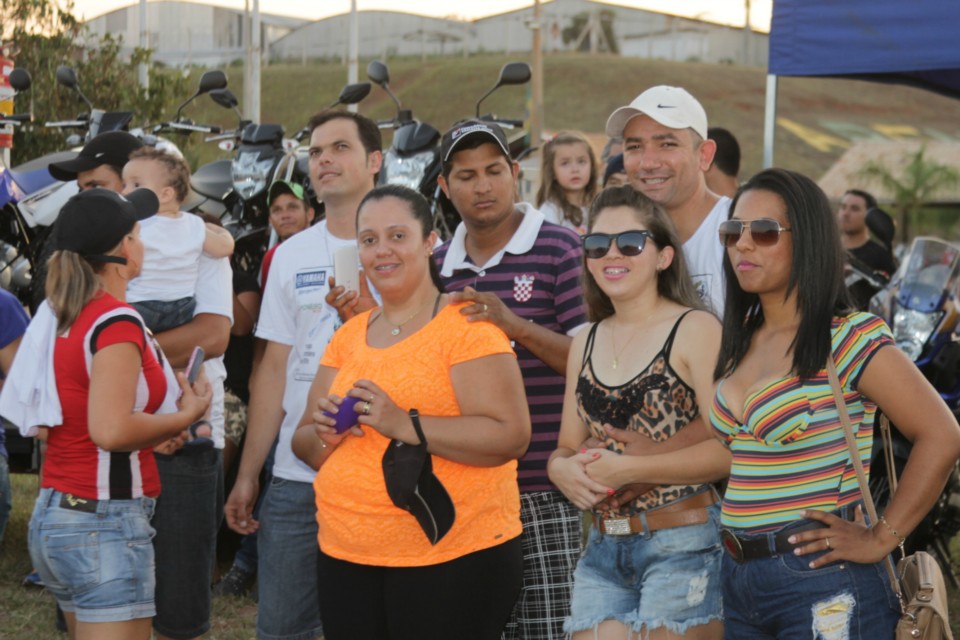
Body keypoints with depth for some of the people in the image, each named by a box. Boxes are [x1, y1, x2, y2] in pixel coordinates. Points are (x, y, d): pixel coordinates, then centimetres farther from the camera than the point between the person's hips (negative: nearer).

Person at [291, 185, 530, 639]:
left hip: (453, 557, -6)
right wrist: (324, 436, -9)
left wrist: (407, 425, -25)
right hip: (346, 558, 6)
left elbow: (511, 436, -17)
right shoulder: (348, 336, 12)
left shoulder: (466, 326, -8)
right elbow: (305, 445, 14)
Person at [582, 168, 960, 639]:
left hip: (821, 583, -7)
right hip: (739, 577, 7)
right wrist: (628, 470, 12)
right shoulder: (742, 341, 11)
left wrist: (881, 538, -14)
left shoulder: (849, 338, -12)